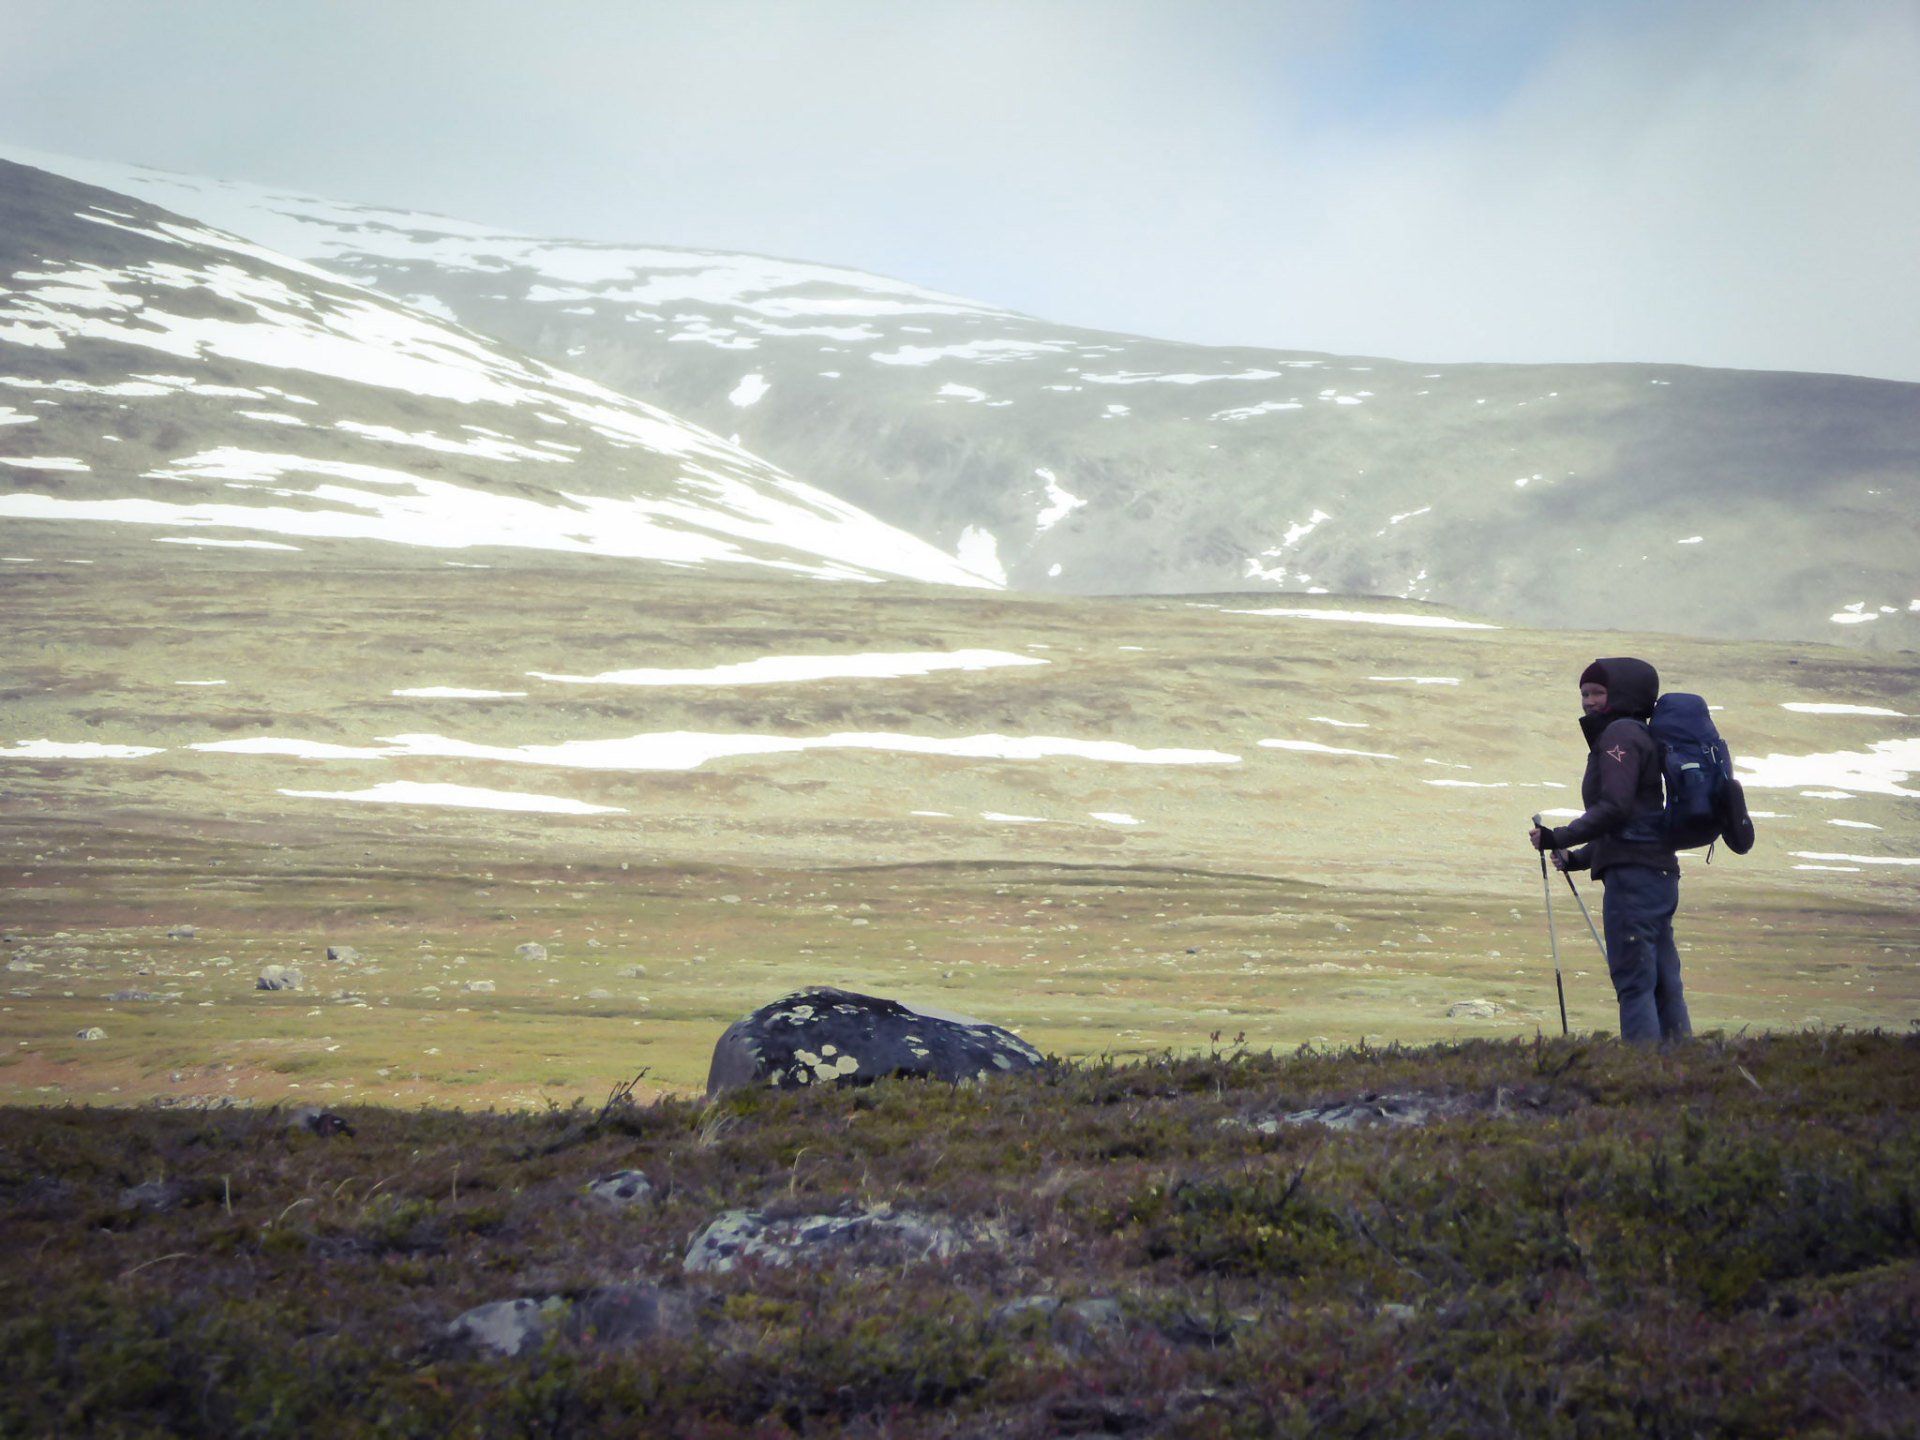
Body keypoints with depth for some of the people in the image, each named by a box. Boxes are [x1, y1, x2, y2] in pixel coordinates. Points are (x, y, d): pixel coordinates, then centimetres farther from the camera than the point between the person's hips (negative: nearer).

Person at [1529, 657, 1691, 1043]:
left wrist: (1560, 837, -13)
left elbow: (1615, 807, -18)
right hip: (1660, 871, 10)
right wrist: (1579, 858, 25)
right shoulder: (1643, 736, 23)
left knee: (1632, 981, -10)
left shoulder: (1622, 734, -7)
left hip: (1633, 872, -10)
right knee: (1664, 984, 9)